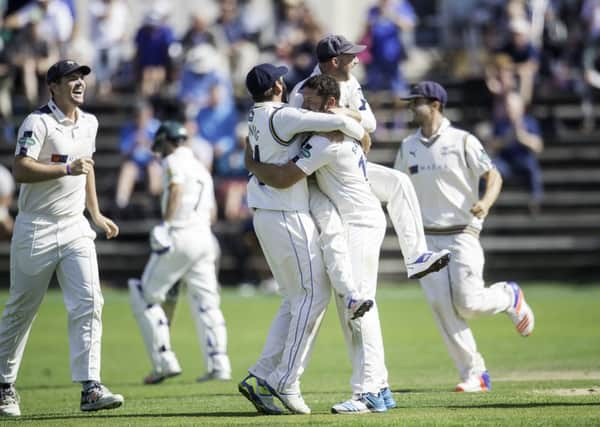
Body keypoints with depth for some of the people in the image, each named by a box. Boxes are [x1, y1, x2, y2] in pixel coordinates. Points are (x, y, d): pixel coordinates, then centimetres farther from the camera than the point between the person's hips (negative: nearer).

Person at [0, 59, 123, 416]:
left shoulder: (89, 124, 11)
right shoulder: (38, 122, -11)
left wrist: (96, 214, 25)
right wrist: (67, 169, -29)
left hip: (75, 229, 5)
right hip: (37, 230, -5)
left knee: (89, 303, -11)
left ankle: (90, 387, -16)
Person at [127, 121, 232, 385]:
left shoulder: (174, 161, 0)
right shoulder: (201, 168, 25)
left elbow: (176, 188, -19)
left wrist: (166, 224, -23)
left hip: (180, 235, -8)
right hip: (205, 236, 8)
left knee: (145, 295, 0)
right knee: (206, 302, 7)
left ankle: (164, 362, -7)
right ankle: (218, 365, -2)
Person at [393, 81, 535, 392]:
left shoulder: (462, 141, -3)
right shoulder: (408, 147, 11)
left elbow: (493, 176, -6)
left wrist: (486, 202, -25)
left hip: (462, 235, -4)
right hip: (427, 238, 4)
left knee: (468, 304, -13)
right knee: (441, 306, -8)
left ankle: (509, 297, 21)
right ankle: (474, 374, -2)